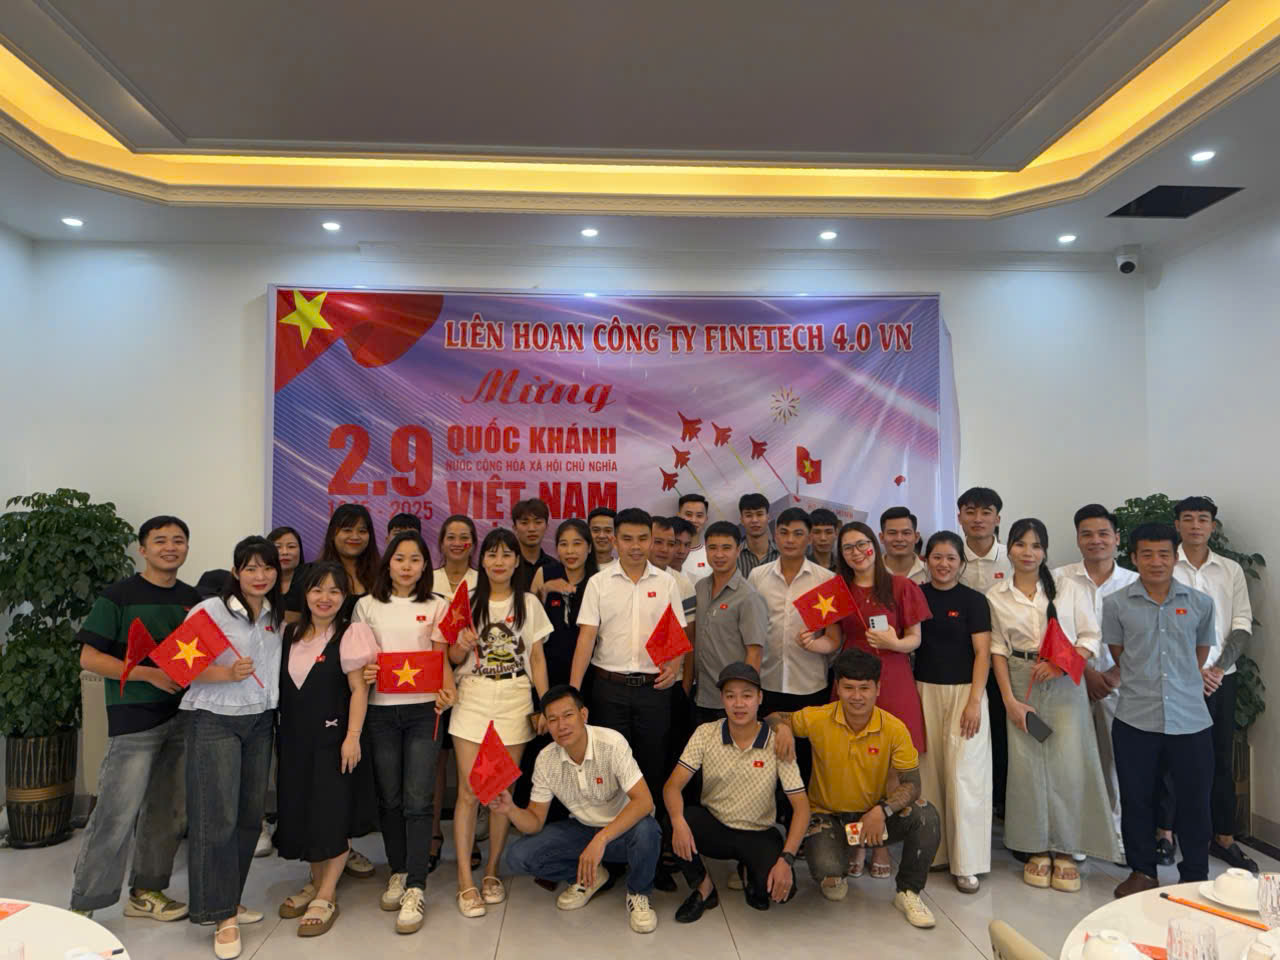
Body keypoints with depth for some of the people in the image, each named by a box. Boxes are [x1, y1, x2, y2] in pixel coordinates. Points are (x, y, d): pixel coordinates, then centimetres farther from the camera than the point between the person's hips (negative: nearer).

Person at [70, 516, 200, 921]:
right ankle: (84, 906, 13)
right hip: (133, 720, -5)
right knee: (116, 814, -3)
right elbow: (89, 658, -9)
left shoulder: (194, 598, 9)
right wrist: (150, 674, -19)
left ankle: (147, 892, 28)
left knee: (168, 812, 12)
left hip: (182, 717, 5)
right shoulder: (118, 596, -6)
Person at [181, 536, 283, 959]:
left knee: (250, 816, 10)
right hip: (215, 722, -6)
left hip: (261, 723, 6)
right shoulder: (210, 610, -10)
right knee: (218, 818, -4)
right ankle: (224, 917, 9)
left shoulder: (277, 617, 7)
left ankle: (230, 900, 27)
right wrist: (226, 673, -26)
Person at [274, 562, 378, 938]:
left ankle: (326, 896, 9)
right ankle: (316, 881, 30)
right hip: (293, 737, 6)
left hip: (332, 736, -5)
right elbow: (280, 685, 13)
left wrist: (352, 736, -15)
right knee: (298, 809, 12)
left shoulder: (349, 635, -8)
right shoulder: (289, 634, 8)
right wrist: (280, 731, 7)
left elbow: (359, 689, -10)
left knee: (331, 814, -3)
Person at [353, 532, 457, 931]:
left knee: (418, 800, -7)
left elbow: (441, 658, 3)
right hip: (380, 709, 2)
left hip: (423, 709, -1)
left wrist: (447, 690, -15)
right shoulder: (367, 605, 8)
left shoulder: (437, 606, 6)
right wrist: (362, 673, -11)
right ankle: (398, 872, 26)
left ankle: (415, 889, -1)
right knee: (389, 797, 8)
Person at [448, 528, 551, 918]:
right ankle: (465, 881, 5)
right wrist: (462, 646, -15)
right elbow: (454, 657, 8)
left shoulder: (529, 603, 5)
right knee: (469, 790, -4)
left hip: (515, 702, 1)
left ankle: (492, 872, 21)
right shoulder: (468, 601, 5)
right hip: (473, 699, 0)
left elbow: (537, 658, 6)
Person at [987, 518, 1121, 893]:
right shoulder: (996, 597, 4)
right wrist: (1009, 700, -5)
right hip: (1021, 685, 1)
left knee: (1067, 765, -5)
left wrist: (1059, 664, -15)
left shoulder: (1069, 590, 3)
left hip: (1065, 684, 0)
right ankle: (1037, 850, 15)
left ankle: (1065, 852, 11)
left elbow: (1090, 637, 2)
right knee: (1026, 765, 0)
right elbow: (998, 649, 3)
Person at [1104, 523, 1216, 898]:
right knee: (1136, 799, 9)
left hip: (1191, 719, 1)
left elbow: (1202, 652, 14)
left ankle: (1195, 877, 27)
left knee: (1194, 800, 8)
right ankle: (1142, 871, 27)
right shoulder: (1116, 604, -3)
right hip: (1135, 719, -1)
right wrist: (1143, 685, 7)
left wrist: (1184, 685, 14)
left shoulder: (1201, 603, 1)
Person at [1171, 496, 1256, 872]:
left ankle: (1224, 838, 21)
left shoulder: (1231, 570, 7)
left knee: (1221, 759, 10)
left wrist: (1218, 669, -7)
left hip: (1221, 676, 3)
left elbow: (1242, 624, 5)